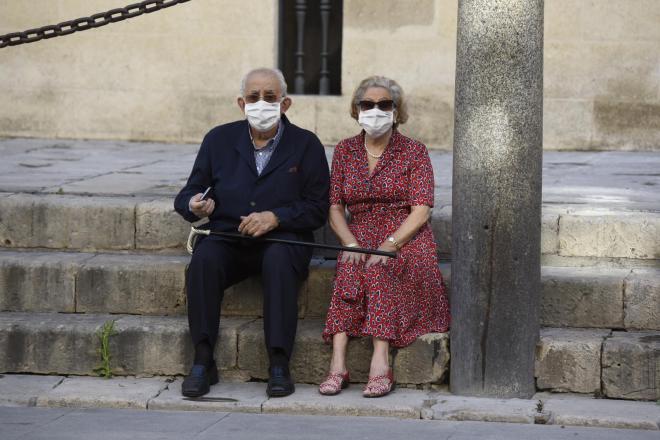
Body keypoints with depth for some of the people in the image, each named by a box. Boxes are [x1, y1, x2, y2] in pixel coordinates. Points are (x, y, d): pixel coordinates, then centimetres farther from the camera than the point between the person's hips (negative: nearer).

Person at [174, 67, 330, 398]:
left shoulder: (306, 145, 5)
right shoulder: (219, 139, 11)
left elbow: (317, 209, 0)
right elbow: (188, 195, 12)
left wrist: (275, 217, -17)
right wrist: (195, 206, -14)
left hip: (282, 240, -2)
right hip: (228, 240, 2)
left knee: (279, 259, -36)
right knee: (204, 257, -31)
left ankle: (279, 365, -33)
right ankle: (203, 362, -26)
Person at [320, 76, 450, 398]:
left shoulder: (414, 151, 4)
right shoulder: (345, 151, 14)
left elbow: (421, 210, -6)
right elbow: (335, 207, 8)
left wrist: (388, 245, -20)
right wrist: (351, 243, -12)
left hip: (406, 242, -2)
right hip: (360, 241, 2)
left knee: (380, 270, -35)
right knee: (350, 267, -32)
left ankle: (380, 362, -43)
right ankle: (337, 364, -41)